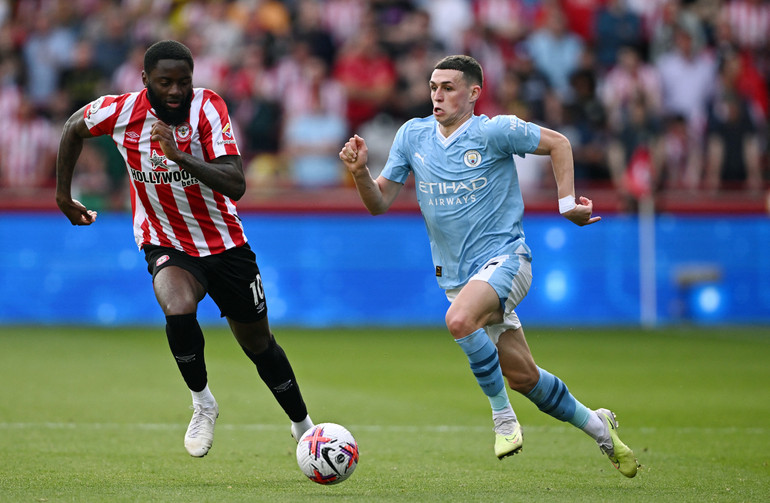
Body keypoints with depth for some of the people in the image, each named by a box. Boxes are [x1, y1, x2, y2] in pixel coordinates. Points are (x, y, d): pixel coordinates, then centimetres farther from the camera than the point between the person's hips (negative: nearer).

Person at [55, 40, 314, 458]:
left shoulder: (207, 107, -21)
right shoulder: (121, 111, -16)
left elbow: (236, 186, -29)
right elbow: (74, 127, 7)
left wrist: (180, 156, -41)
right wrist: (62, 194, 11)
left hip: (225, 244, 0)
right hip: (166, 246, 0)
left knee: (259, 344, 13)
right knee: (179, 310, -33)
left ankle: (303, 427, 38)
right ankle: (202, 404, -7)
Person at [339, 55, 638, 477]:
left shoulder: (494, 131, -9)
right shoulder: (413, 136, 5)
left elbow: (557, 143, 2)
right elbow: (379, 203, 6)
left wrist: (567, 203, -4)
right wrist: (360, 171, -13)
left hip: (503, 257, -5)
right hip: (457, 277, 6)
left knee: (459, 319, -35)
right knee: (522, 378, 7)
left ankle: (503, 418, -19)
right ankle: (596, 426, 30)